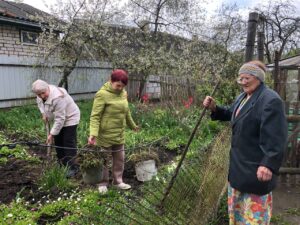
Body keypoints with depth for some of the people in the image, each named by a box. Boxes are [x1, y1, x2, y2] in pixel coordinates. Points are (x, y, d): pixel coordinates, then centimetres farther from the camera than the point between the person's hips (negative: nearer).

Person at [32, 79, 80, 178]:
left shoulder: (57, 98, -37)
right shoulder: (41, 95, -10)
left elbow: (60, 119, -33)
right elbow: (40, 103, 15)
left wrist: (52, 134, -29)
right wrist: (43, 113, -2)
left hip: (69, 118, -9)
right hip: (58, 119, 9)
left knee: (69, 143, -10)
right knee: (58, 141, 13)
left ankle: (72, 167, -3)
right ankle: (62, 164, 27)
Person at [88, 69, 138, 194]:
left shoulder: (123, 93, 4)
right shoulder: (102, 94, -17)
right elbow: (95, 116, -21)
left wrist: (132, 125, 27)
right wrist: (93, 134, -33)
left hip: (119, 135, 7)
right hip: (105, 135, -6)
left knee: (119, 159, 17)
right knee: (103, 160, 10)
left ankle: (118, 181, 34)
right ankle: (103, 183, 28)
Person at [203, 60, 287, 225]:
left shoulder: (271, 100, -20)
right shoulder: (242, 97, 8)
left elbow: (275, 137, -24)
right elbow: (230, 114, 23)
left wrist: (269, 164, -29)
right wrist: (214, 108, 5)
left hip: (256, 165, -9)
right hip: (239, 160, 9)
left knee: (254, 206, 7)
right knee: (238, 202, 25)